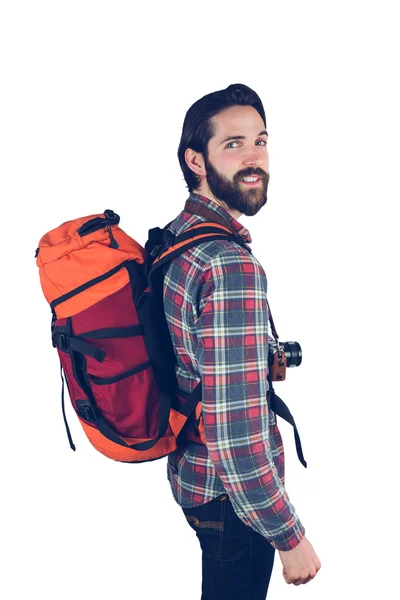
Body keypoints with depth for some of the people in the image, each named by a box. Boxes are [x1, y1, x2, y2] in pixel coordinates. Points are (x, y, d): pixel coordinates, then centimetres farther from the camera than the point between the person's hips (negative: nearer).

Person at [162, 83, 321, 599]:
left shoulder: (174, 236, 1)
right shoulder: (231, 269, -30)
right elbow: (239, 435, -31)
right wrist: (291, 537, -22)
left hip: (191, 470, 8)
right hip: (230, 496, -8)